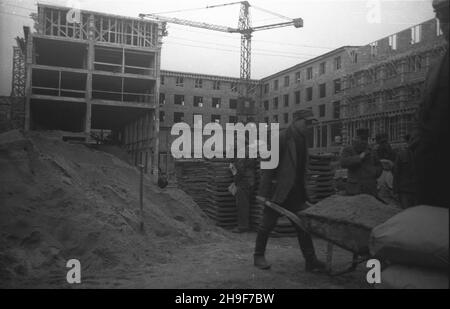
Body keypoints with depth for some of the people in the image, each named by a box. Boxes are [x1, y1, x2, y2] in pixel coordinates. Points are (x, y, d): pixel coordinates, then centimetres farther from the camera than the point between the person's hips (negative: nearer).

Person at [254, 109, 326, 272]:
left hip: (295, 192, 7)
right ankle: (258, 256, 22)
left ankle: (311, 261, 10)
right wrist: (264, 192, -17)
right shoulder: (281, 138, -12)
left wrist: (303, 191, 17)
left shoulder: (301, 140, 11)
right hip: (277, 191, -7)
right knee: (267, 224, 5)